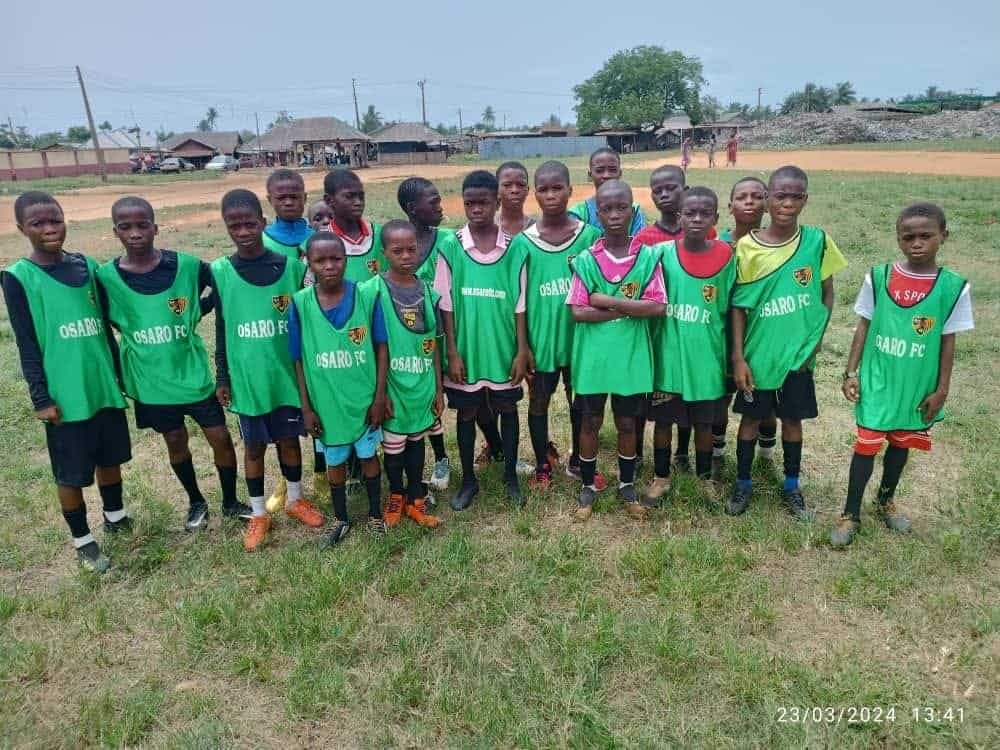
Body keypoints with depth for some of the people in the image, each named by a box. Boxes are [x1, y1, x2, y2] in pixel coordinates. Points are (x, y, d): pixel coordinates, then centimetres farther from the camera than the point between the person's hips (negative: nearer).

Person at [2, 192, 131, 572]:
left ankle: (115, 517, 39)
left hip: (104, 385, 4)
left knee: (110, 456, 18)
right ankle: (82, 541, 24)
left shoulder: (86, 265, 4)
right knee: (70, 472, 7)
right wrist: (40, 397, -10)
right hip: (65, 394, -4)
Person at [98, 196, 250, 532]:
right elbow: (105, 323, 6)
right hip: (150, 380, 1)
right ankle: (196, 502, 36)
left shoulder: (187, 265, -11)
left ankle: (230, 502, 26)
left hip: (193, 372, 0)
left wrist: (196, 311, -5)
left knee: (220, 437, 5)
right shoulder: (106, 277, -9)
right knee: (175, 441, 15)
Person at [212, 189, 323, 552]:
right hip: (247, 378, 0)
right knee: (254, 445, 12)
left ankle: (295, 500, 35)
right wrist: (222, 378, 4)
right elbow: (221, 329, 2)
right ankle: (258, 514, 28)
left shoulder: (291, 266, -5)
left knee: (289, 438, 14)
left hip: (287, 374, 0)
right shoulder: (220, 272, -5)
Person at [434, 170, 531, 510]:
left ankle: (511, 475, 32)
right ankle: (468, 479, 29)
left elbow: (519, 305, -1)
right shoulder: (450, 247, -6)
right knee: (466, 413, 12)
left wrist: (522, 351, -2)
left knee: (508, 409, 13)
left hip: (504, 350, 1)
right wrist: (452, 353, -7)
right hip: (466, 350, 0)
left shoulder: (513, 248, -4)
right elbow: (446, 305, -4)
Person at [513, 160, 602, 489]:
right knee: (539, 402, 12)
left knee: (580, 400, 15)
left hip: (579, 336, 1)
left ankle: (577, 460, 35)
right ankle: (543, 464, 32)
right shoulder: (523, 243, -6)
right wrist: (521, 346, -2)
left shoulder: (590, 235, -4)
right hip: (540, 338, -1)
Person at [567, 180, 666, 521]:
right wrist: (629, 308, -14)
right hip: (592, 358, 0)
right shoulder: (586, 260, -6)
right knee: (590, 422, 12)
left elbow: (658, 307, -13)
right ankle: (588, 486, 29)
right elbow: (578, 312, -12)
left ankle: (627, 485, 33)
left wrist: (608, 302, -16)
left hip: (631, 357, 1)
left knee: (627, 422, 14)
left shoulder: (648, 257, -5)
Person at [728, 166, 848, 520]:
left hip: (798, 353, 1)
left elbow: (827, 295, 4)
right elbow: (739, 307, -5)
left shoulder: (817, 241, -6)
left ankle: (792, 487, 32)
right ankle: (742, 483, 29)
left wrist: (817, 339, -6)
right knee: (751, 418, 12)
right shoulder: (747, 247, -9)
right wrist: (738, 357, -7)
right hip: (758, 353, -1)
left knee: (792, 419, 14)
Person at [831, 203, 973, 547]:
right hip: (877, 381, -1)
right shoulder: (878, 277, -8)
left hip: (919, 387, 1)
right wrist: (851, 371, -3)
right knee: (867, 445, 3)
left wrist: (941, 390, -1)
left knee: (901, 443, 18)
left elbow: (948, 342, -2)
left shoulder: (953, 287, -8)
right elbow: (863, 327, 0)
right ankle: (851, 514, 16)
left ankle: (886, 500, 40)